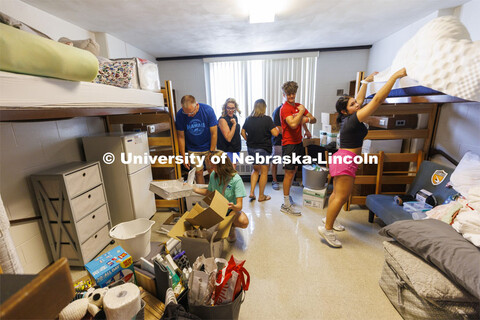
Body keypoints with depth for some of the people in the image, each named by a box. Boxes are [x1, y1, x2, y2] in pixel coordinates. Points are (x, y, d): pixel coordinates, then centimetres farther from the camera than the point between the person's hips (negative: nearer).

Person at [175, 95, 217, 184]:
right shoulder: (180, 115, -15)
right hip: (193, 149, 1)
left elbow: (214, 134, -15)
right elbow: (181, 137, -7)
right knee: (198, 172, 2)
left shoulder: (208, 110, -19)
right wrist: (183, 157, -7)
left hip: (209, 147, -1)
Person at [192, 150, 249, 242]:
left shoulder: (236, 179, -22)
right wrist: (193, 188, 4)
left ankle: (231, 227, 4)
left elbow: (240, 206, -26)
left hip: (232, 210, -4)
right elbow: (209, 192, 13)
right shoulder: (213, 175, -5)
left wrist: (234, 207, -49)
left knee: (244, 222, -34)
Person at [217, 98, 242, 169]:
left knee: (234, 170, 14)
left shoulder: (235, 117, 7)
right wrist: (234, 124, -24)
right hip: (227, 150, -8)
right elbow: (228, 138, -22)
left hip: (235, 149, 8)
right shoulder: (222, 119, -16)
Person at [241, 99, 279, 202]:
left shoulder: (248, 119, 3)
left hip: (251, 148, 5)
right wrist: (274, 126, 4)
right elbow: (275, 133, -15)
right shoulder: (267, 119, -13)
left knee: (255, 170, 22)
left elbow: (243, 132, 9)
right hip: (264, 149, -5)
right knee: (264, 172, 8)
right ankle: (261, 196, 18)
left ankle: (251, 192, 14)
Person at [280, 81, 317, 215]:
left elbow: (314, 120, 12)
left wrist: (307, 119, -10)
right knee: (289, 173, -5)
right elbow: (293, 124, -27)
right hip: (289, 143, -8)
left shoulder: (299, 106, 12)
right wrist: (301, 112, -14)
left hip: (298, 142, 8)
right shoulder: (285, 108, -12)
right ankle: (286, 205, 5)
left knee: (293, 171, 14)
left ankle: (287, 194, 29)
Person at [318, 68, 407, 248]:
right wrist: (395, 76, -14)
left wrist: (367, 81, 31)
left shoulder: (347, 119, 10)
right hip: (345, 161, -10)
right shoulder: (352, 120, -16)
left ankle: (329, 219, 34)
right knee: (341, 196, -5)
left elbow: (360, 99, 26)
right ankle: (327, 229, 4)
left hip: (342, 159, 10)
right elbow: (378, 99, -19)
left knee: (338, 194, 19)